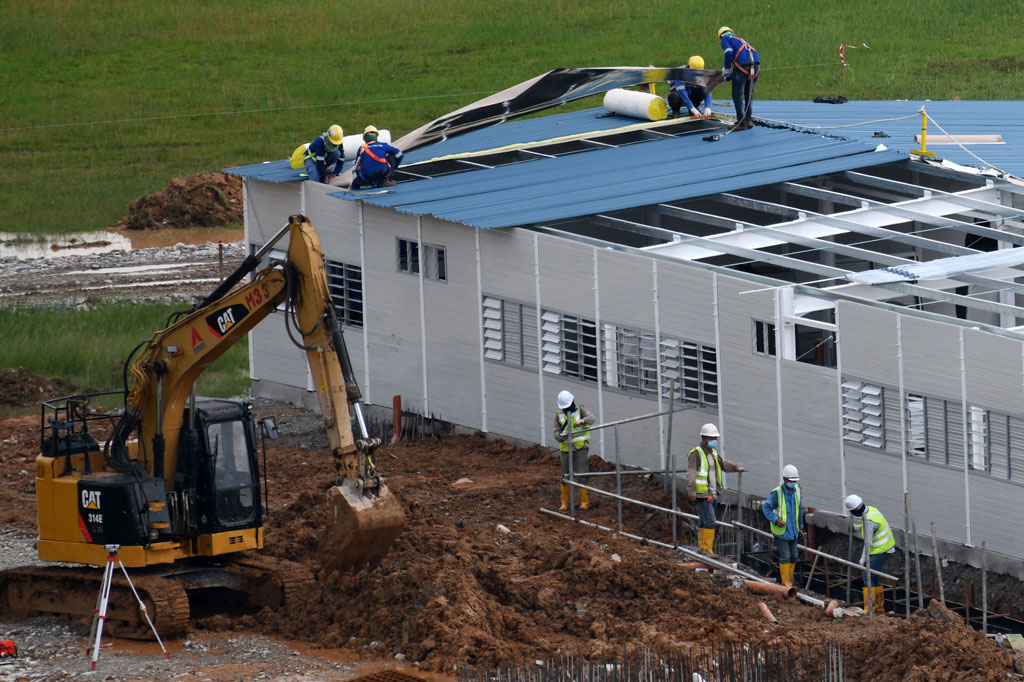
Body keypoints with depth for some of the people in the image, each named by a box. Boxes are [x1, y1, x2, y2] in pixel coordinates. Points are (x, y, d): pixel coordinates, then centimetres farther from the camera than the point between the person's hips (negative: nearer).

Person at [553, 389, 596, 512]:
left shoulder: (580, 410, -3)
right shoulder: (559, 415, 4)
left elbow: (591, 418, -23)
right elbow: (557, 433, 1)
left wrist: (581, 421, -45)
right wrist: (561, 436, -24)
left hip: (581, 447, -3)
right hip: (566, 449, 3)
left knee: (582, 473, -8)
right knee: (565, 475, 3)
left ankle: (585, 502, 1)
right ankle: (565, 503, 12)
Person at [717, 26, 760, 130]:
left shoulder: (725, 39, 12)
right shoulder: (741, 40, 33)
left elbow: (729, 53, -8)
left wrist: (726, 69, 5)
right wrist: (729, 76, 38)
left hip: (743, 66, -7)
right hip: (756, 64, 7)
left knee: (737, 96, 4)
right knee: (749, 94, 21)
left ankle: (742, 123, 1)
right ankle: (748, 120, 23)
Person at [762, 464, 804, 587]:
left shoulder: (796, 490, 3)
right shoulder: (777, 493, -16)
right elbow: (766, 508, -12)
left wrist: (801, 525, 19)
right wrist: (776, 520, -23)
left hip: (793, 530, 6)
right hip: (781, 531, -6)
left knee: (793, 556, 10)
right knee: (785, 557, -7)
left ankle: (789, 580, 23)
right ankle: (785, 583, 0)